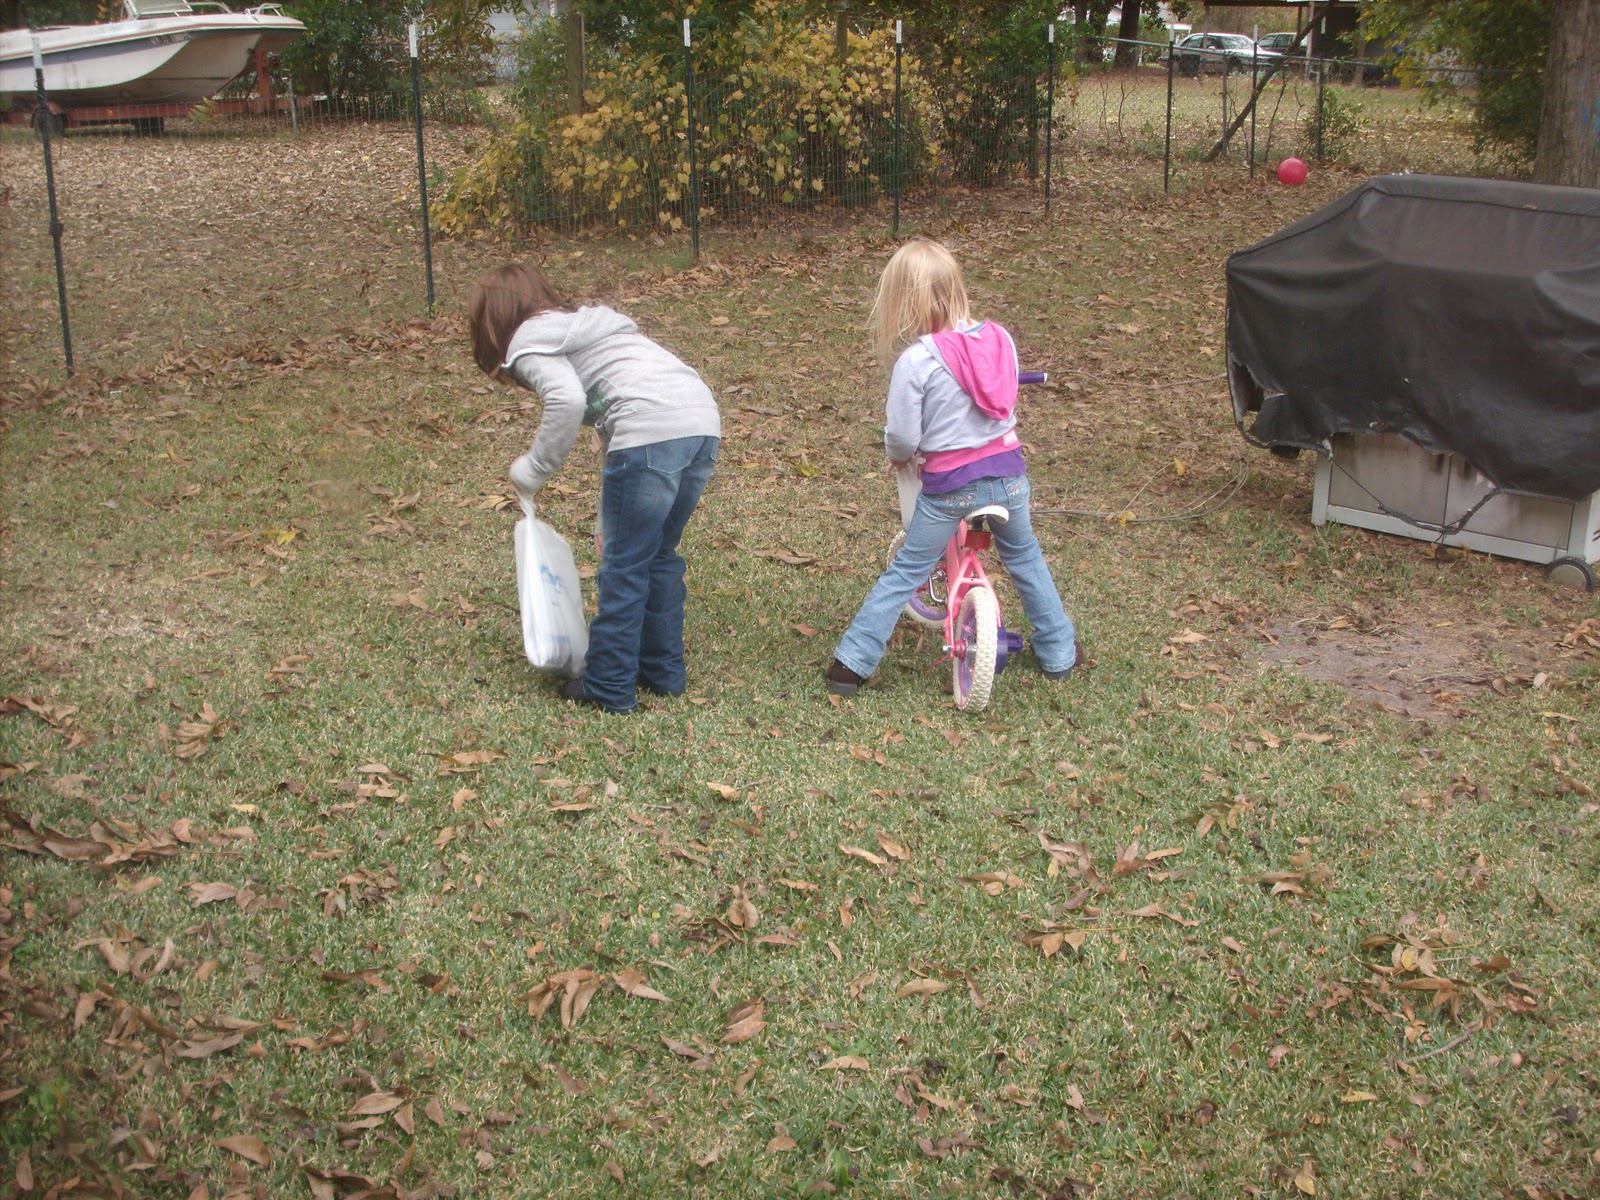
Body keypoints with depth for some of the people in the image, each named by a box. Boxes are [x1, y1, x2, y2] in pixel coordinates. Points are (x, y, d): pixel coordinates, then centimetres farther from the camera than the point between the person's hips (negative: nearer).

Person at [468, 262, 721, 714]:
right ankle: (663, 671, 30)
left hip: (652, 432, -9)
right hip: (705, 421, 9)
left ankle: (609, 688, 14)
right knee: (659, 555, 21)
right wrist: (609, 521, 35)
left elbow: (567, 400, -15)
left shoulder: (528, 341, 7)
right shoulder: (582, 326, 33)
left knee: (625, 564, 4)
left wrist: (533, 470, -1)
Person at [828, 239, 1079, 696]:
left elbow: (902, 438, -14)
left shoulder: (915, 360, -18)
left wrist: (898, 456, 9)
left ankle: (853, 662, 16)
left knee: (904, 572, 11)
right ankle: (1058, 652, 36)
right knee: (1025, 557, 26)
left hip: (948, 486, -4)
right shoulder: (999, 339, -3)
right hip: (1006, 472, 4)